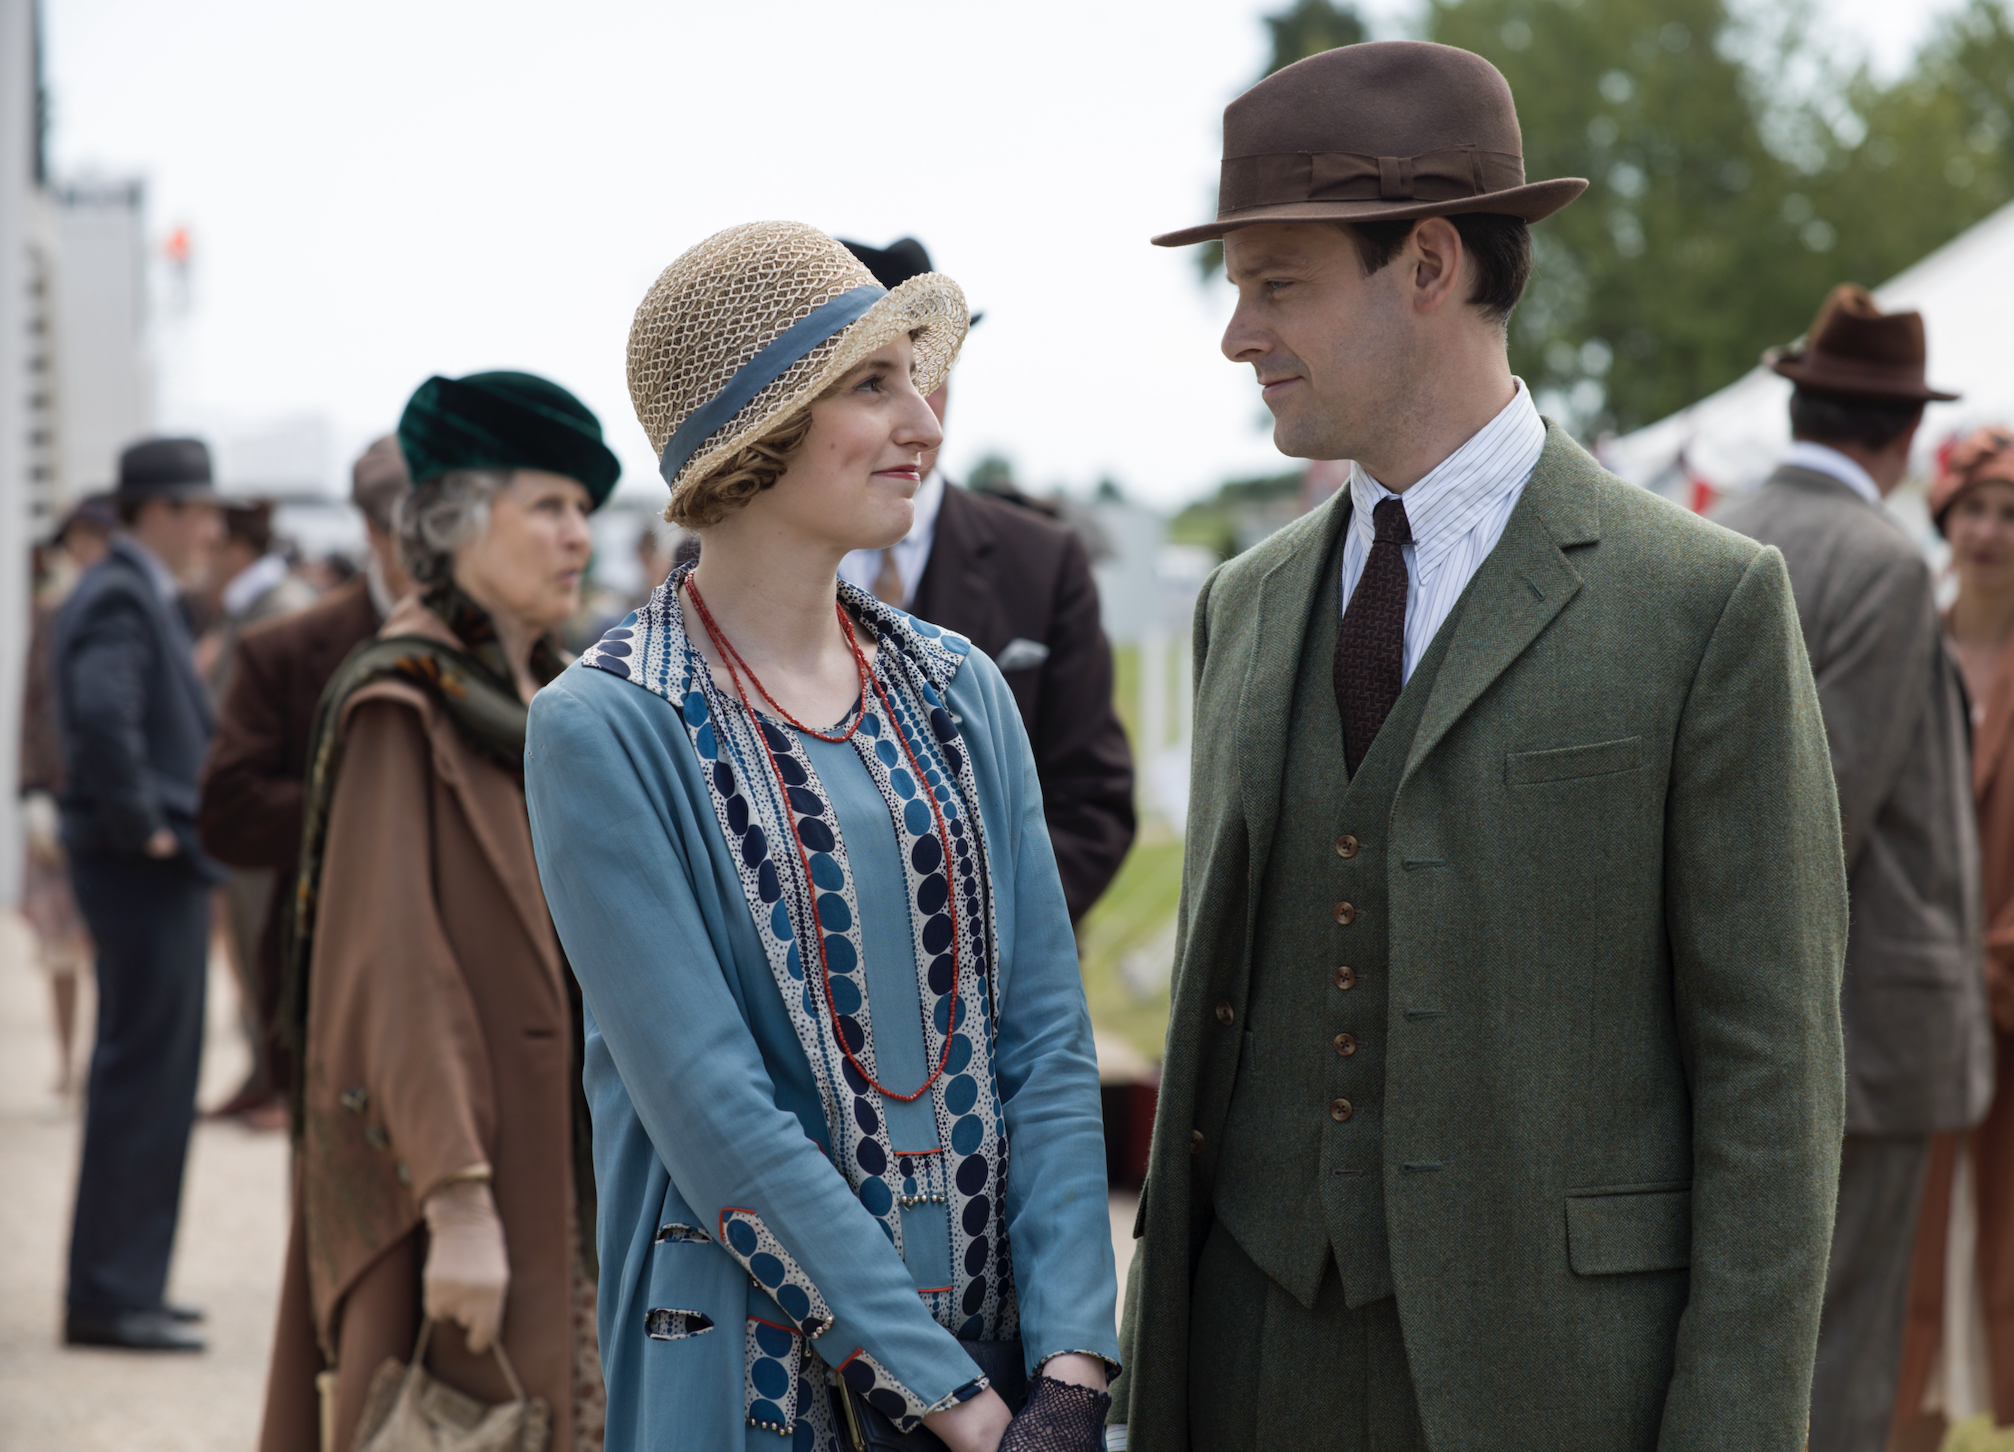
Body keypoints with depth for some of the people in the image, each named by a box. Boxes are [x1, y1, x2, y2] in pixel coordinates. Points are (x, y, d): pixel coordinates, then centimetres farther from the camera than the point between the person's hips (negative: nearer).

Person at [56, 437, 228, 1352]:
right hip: (146, 867, -10)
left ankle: (123, 1283, 21)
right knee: (143, 1077, -8)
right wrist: (141, 826, -21)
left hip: (162, 867, 11)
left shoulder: (137, 596, 17)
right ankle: (109, 1295, -4)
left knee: (148, 1078, 14)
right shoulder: (120, 600, -15)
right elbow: (104, 718, -30)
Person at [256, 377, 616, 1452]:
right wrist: (456, 1205, -24)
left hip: (559, 1169, 8)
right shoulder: (402, 709, -12)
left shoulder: (540, 699, 12)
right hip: (455, 1171, -8)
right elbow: (392, 972, -18)